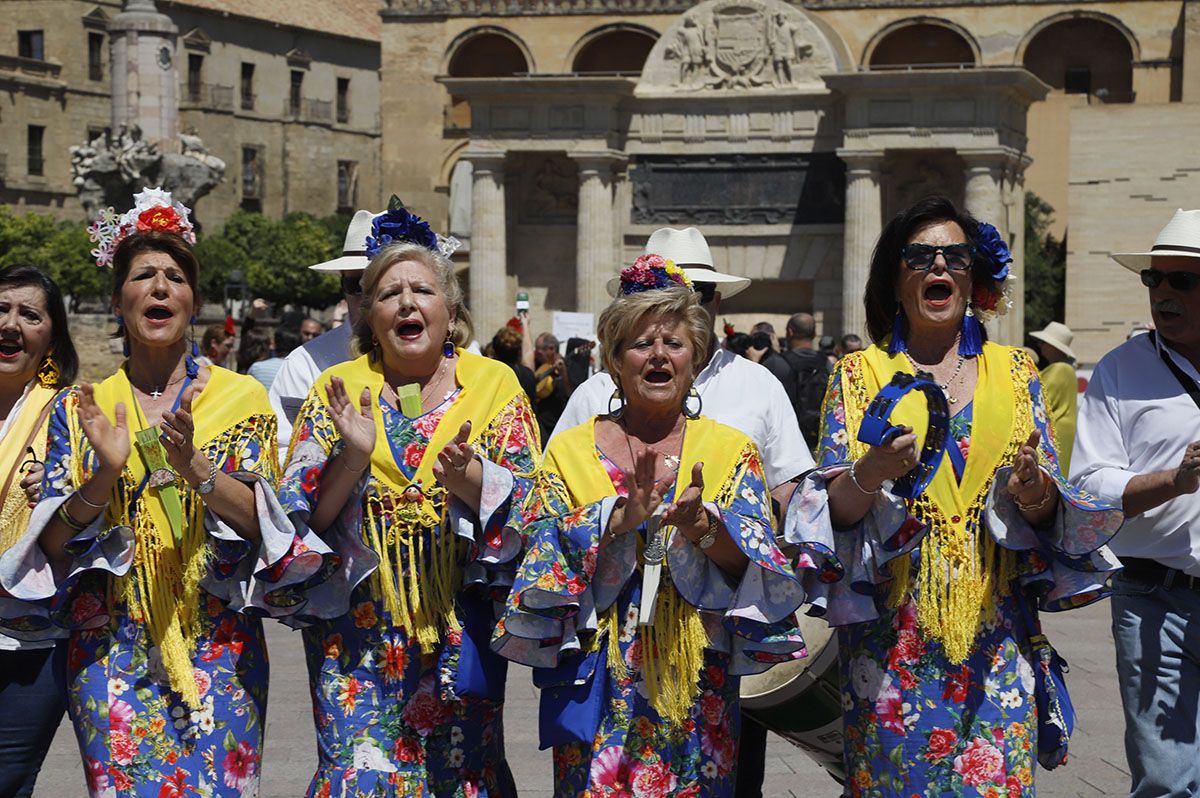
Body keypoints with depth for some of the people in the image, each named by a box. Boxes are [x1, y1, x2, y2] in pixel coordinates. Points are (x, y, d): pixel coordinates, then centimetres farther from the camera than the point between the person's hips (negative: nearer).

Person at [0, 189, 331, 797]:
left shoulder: (242, 398, 4)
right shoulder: (80, 408, 8)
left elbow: (260, 520, -4)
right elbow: (53, 544, 2)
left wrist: (195, 469, -22)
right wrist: (105, 475, -16)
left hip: (219, 646, -1)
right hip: (110, 648, 1)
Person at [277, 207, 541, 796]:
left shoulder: (494, 384, 3)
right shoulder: (336, 389, 4)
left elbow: (527, 503, -3)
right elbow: (303, 510, -1)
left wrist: (467, 477, -22)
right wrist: (352, 457, -19)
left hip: (461, 619, 1)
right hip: (358, 620, 0)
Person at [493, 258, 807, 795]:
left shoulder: (732, 449, 5)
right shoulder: (571, 450, 4)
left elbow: (749, 564, -6)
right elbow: (547, 555, -7)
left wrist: (702, 524, -26)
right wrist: (619, 519, -23)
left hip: (697, 678, 1)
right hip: (597, 683, 0)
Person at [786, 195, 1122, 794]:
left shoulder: (1014, 372, 10)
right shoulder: (860, 374, 5)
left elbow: (1052, 511, 7)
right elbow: (834, 511, -3)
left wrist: (1037, 493, -16)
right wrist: (869, 475, -24)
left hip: (996, 625, 2)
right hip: (895, 626, -1)